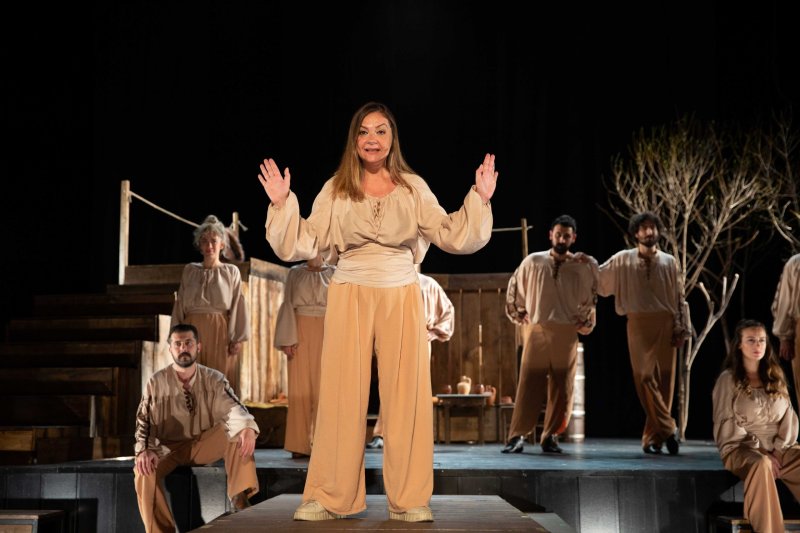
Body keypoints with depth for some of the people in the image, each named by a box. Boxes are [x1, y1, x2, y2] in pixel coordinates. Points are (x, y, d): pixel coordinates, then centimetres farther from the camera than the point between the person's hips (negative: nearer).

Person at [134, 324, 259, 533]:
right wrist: (145, 450, -28)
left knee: (238, 431, -26)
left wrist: (247, 428, -44)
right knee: (143, 470, -32)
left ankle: (239, 497, -25)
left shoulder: (214, 380, -5)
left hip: (204, 445, 1)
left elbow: (232, 409, -20)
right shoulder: (157, 382, -5)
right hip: (169, 448, -1)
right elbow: (144, 421, -6)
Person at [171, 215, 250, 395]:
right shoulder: (189, 270, 9)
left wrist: (237, 338, -8)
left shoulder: (231, 272, 3)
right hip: (193, 332, 2)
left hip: (220, 334, -2)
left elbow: (238, 306, -2)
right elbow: (179, 306, 10)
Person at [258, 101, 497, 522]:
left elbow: (452, 235, 4)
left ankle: (408, 499, 7)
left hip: (401, 296, 0)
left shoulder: (413, 187, 8)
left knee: (405, 393, 0)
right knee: (342, 393, -1)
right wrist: (282, 204, -8)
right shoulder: (336, 189, 7)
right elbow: (303, 243, 2)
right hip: (350, 295, 0)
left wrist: (479, 199, -6)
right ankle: (331, 497, 7)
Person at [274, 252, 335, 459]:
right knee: (300, 387, -1)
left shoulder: (334, 273, 8)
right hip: (300, 332, 0)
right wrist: (287, 339, -7)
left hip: (325, 333, 0)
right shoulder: (295, 273, 10)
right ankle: (300, 444, 2)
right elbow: (288, 306, 4)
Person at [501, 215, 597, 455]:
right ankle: (517, 436, -2)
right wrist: (518, 314, 14)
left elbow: (591, 298, 20)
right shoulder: (532, 262, 3)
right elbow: (514, 288, 17)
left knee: (562, 389, 2)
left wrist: (585, 323, 16)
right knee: (529, 385, -4)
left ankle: (550, 437, 13)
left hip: (567, 334, 1)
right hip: (537, 332, -1)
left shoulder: (583, 268, 3)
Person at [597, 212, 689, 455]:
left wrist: (681, 327, 4)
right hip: (638, 324, -1)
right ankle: (668, 428, -5)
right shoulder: (622, 260, 8)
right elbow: (597, 279, 12)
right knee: (645, 378, -11)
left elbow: (678, 297, 10)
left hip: (665, 324, 1)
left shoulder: (669, 262, 11)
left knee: (664, 379, 0)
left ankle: (653, 437, 8)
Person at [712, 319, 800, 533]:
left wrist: (779, 448, -5)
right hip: (741, 448, -5)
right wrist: (759, 450, -13)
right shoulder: (728, 379, 1)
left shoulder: (775, 376, 17)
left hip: (780, 449, 5)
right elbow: (726, 424, -5)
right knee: (761, 465, -39)